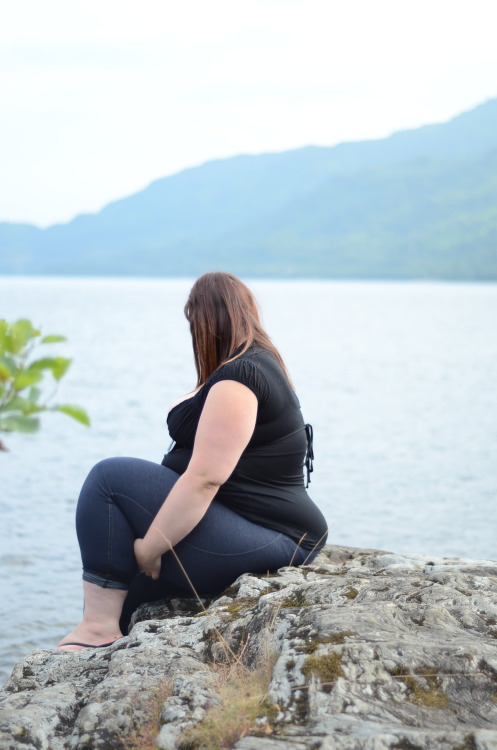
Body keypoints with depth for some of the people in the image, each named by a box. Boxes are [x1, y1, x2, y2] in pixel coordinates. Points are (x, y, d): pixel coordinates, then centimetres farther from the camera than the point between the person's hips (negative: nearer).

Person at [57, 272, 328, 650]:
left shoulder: (237, 377, -16)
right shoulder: (262, 363, 17)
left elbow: (205, 478, -23)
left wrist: (149, 548, -17)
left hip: (259, 543, -11)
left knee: (111, 479, -12)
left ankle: (99, 626, -12)